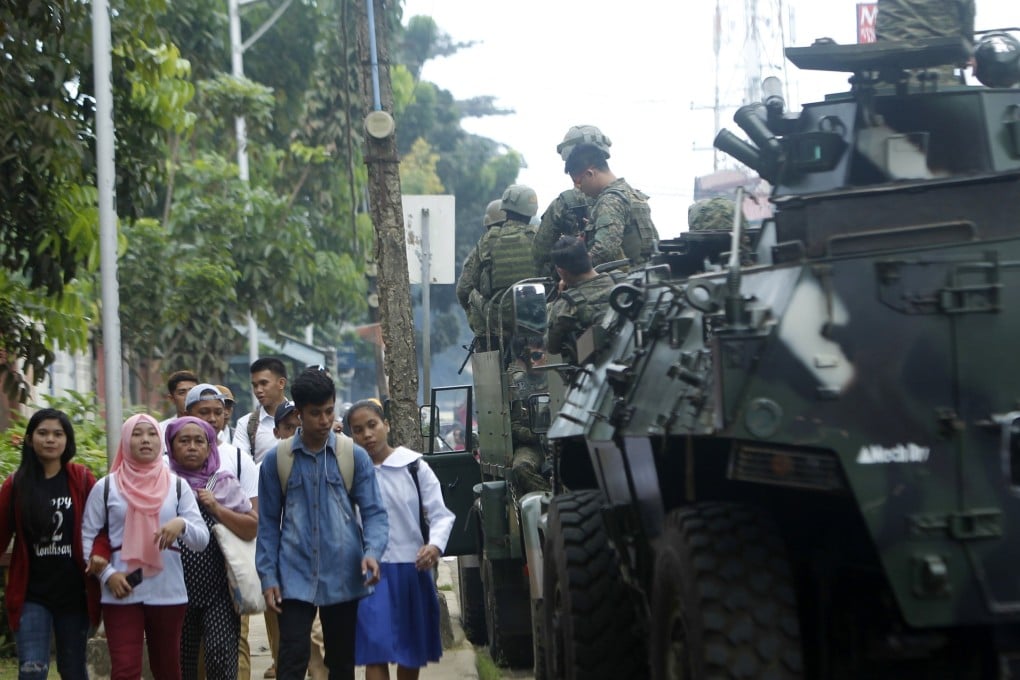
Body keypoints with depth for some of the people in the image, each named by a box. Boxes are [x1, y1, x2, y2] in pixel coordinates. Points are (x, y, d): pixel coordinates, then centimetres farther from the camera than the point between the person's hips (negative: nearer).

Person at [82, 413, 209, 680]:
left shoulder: (177, 486, 5)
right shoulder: (106, 487, 2)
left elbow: (202, 539, -1)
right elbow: (87, 537, 3)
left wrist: (181, 524, -22)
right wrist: (107, 574, -11)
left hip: (168, 592, 2)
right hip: (121, 593, -2)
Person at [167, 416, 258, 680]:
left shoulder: (223, 482, 4)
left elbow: (252, 529, -1)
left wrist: (216, 508, -9)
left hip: (218, 588, -1)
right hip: (177, 589, 1)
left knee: (221, 656, -14)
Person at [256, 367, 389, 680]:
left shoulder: (355, 457, 2)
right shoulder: (276, 460, 3)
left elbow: (374, 512, 1)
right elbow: (268, 522, 7)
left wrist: (372, 552, -18)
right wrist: (268, 576, 0)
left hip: (343, 578, 1)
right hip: (295, 579, -1)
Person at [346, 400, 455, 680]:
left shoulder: (414, 466, -1)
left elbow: (440, 514, -2)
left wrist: (435, 545, -19)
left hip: (412, 568, 2)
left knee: (412, 651, 15)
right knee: (376, 651, -10)